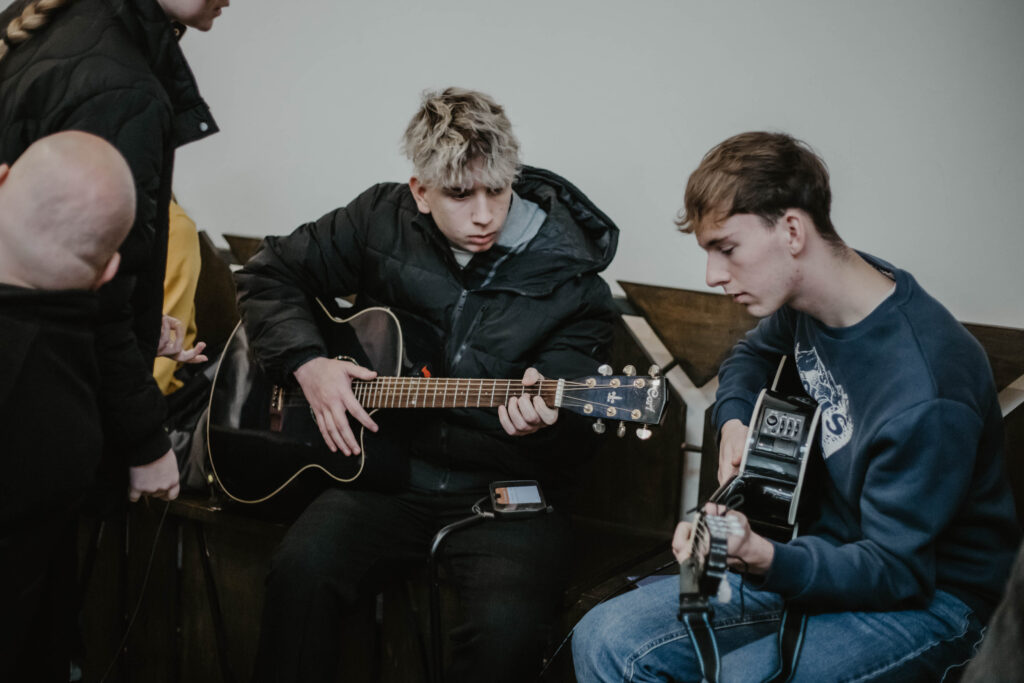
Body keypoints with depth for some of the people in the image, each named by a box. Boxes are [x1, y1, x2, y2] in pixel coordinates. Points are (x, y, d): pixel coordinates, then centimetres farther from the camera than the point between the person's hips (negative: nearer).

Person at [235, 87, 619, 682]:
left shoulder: (569, 279, -6)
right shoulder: (383, 222, 3)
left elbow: (570, 446, -6)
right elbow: (269, 276, 13)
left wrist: (539, 421, -30)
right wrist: (309, 363, -3)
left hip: (504, 492, -2)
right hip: (390, 471, 2)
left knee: (508, 624, -30)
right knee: (302, 569, -27)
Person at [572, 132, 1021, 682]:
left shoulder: (922, 398, -29)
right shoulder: (807, 299, -2)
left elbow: (896, 571, -23)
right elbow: (753, 353, 24)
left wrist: (764, 560, -40)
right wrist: (734, 421, 3)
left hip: (930, 596, -7)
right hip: (831, 549, 7)